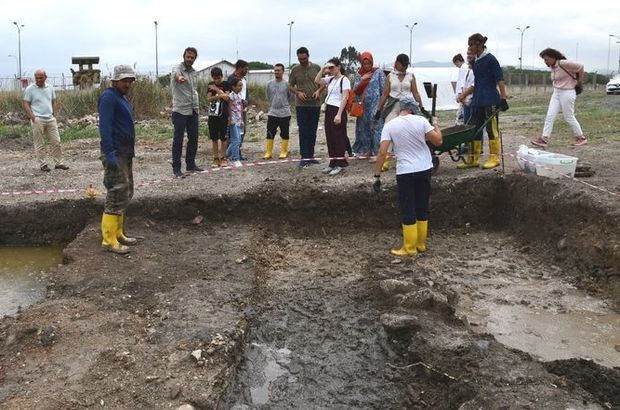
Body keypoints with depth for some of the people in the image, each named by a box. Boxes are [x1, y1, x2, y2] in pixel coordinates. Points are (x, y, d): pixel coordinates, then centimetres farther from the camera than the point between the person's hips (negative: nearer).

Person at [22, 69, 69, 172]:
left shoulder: (50, 88, 10)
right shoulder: (30, 89, -2)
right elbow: (25, 104, -3)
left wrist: (54, 115, 7)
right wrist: (33, 117, -12)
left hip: (50, 119, 4)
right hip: (38, 120, -4)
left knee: (56, 142, 4)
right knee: (39, 144, 1)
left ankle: (58, 163, 13)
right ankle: (43, 164, 9)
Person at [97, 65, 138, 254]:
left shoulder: (122, 97, 18)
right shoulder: (109, 97, -11)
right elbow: (105, 126, -20)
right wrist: (109, 153, -26)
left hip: (125, 153, 10)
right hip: (116, 153, -10)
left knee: (126, 193, 14)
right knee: (117, 195, -10)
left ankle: (118, 233, 22)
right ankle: (109, 240, -6)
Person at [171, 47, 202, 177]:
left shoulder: (194, 72, 14)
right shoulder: (178, 69, -9)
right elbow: (176, 74, -35)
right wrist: (179, 78, -60)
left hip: (193, 111, 7)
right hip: (180, 111, -7)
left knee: (193, 139, 10)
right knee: (178, 140, -2)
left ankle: (191, 164, 22)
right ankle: (176, 168, 4)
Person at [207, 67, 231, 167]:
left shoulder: (226, 85, 1)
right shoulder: (210, 85, 10)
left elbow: (226, 97, -11)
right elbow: (209, 99, 0)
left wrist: (217, 89, -9)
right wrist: (218, 96, -14)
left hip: (223, 115, -3)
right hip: (212, 115, 3)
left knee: (223, 138, 1)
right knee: (214, 138, 5)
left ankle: (223, 158, 12)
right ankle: (216, 159, 12)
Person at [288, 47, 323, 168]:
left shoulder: (316, 68, 3)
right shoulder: (295, 69, 2)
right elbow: (290, 86, 8)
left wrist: (318, 91, -10)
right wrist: (298, 93, -11)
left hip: (315, 104, 2)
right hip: (301, 105, -1)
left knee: (312, 131, 9)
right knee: (303, 131, -3)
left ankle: (310, 155, 20)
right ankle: (304, 157, 0)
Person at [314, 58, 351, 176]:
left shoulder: (344, 80, -9)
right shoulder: (330, 79, 12)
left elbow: (344, 98, -15)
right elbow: (317, 81, 15)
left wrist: (339, 114, -21)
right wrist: (323, 69, 4)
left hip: (338, 110, -8)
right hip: (329, 110, 8)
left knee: (338, 138, -3)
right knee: (330, 138, 9)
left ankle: (339, 164, 4)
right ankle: (333, 163, 17)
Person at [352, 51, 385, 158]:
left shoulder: (378, 72, 0)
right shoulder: (358, 74, 11)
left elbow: (383, 89, -1)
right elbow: (355, 90, 5)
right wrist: (362, 80, -9)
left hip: (375, 106, -4)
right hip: (363, 106, 4)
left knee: (376, 128, -8)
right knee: (364, 128, 7)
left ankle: (378, 151, -6)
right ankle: (367, 150, 16)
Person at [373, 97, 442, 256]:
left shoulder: (390, 125, -7)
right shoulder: (421, 120, -5)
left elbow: (382, 152, -13)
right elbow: (438, 141, -4)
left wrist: (377, 175, -8)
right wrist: (436, 125, 14)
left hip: (405, 172, -3)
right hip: (425, 170, 3)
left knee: (408, 210, 4)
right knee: (422, 207, 15)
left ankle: (409, 248, 10)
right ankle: (421, 243, 27)